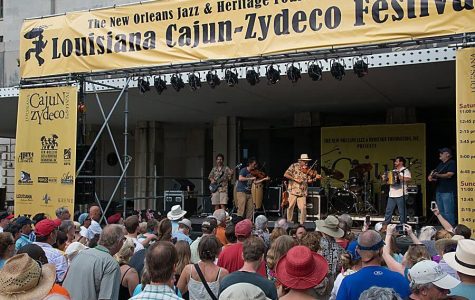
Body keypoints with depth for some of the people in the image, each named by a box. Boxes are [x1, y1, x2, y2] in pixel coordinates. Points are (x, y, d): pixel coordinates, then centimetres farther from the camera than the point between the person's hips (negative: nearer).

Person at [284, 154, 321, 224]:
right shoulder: (294, 166, -2)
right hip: (293, 190, -2)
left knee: (303, 208, -7)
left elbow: (308, 181, 3)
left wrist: (315, 178, -14)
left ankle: (302, 223, 7)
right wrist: (295, 179, -15)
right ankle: (289, 222, 21)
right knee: (290, 207, 5)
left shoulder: (307, 170, 6)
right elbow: (285, 174, -7)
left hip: (302, 192, 2)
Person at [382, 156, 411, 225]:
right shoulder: (393, 171, 23)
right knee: (388, 211, 7)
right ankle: (385, 225, 11)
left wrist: (400, 177, -21)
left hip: (401, 194, -7)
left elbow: (409, 179, -15)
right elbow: (390, 179, 27)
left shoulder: (405, 170, -1)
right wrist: (385, 179, 9)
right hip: (392, 194, 7)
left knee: (402, 212, -1)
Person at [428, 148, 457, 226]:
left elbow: (449, 175, -17)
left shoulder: (452, 163, -4)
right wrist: (430, 177, -2)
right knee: (441, 212, 12)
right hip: (439, 191, 9)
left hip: (448, 192, -9)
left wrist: (437, 175, -29)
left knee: (448, 213, -11)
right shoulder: (440, 164, 21)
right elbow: (431, 175, 21)